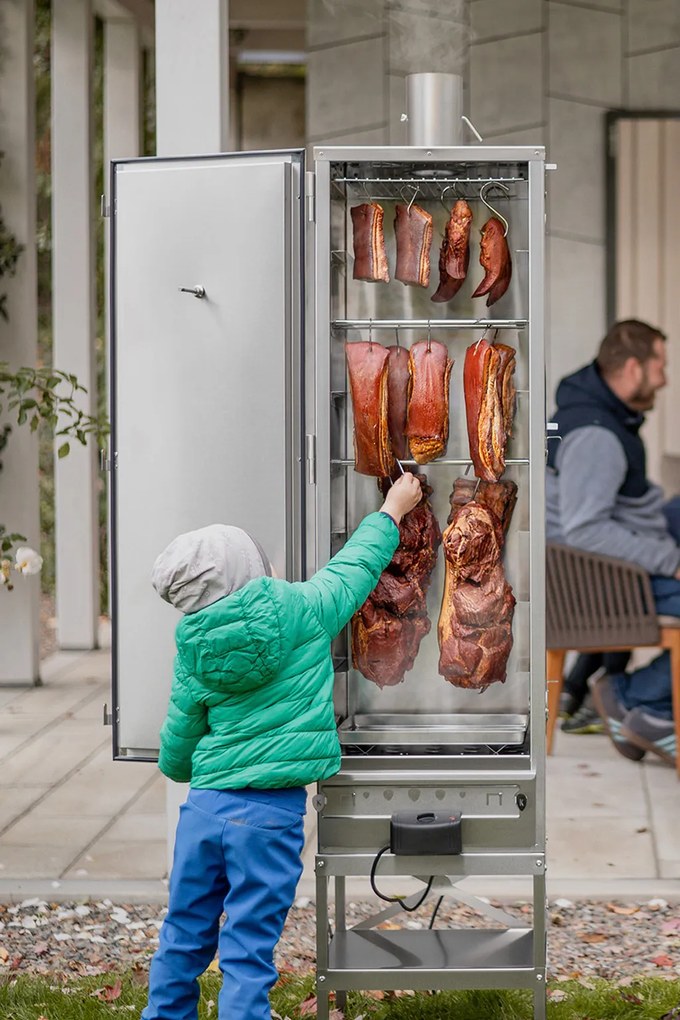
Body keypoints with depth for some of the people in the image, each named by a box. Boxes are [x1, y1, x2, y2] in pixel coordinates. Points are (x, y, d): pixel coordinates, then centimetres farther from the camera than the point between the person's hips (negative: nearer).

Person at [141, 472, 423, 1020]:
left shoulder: (194, 650, 2)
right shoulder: (300, 610, -5)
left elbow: (175, 754, 10)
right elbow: (357, 564, 12)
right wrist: (393, 508, 28)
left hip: (204, 806, 3)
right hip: (271, 811, -3)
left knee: (184, 936, 15)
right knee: (248, 954, 1)